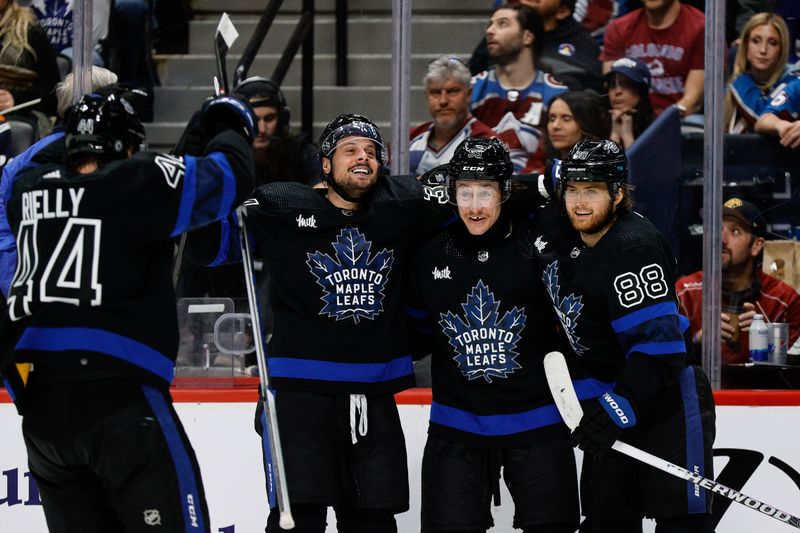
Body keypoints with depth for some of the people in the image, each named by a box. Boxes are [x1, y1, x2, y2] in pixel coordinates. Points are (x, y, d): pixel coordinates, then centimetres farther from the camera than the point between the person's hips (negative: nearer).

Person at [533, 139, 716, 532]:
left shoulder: (633, 246, -24)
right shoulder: (559, 231, 1)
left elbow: (658, 342, -29)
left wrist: (617, 409, -33)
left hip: (666, 406, -9)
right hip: (607, 404, 9)